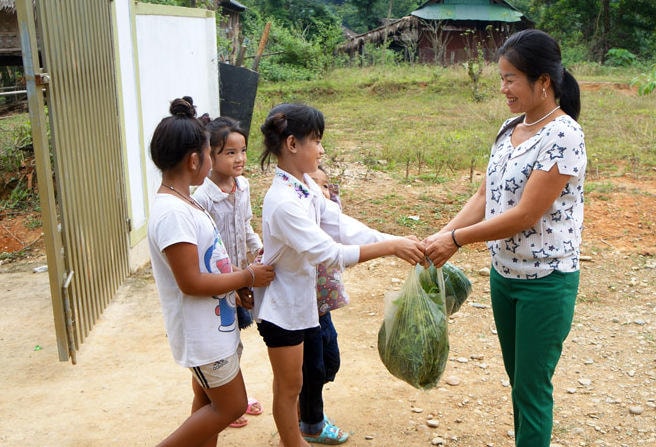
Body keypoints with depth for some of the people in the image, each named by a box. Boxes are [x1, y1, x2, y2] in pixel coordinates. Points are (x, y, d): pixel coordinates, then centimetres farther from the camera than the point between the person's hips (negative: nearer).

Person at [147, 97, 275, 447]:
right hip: (202, 334, -9)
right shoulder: (172, 214, -26)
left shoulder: (182, 203, 5)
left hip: (213, 324, 9)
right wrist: (247, 277, -16)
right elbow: (191, 282, -26)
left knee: (209, 401, 21)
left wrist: (238, 283, 4)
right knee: (231, 406, 5)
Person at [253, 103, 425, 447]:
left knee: (288, 381, 24)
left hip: (299, 298, 9)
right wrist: (391, 247, -32)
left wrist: (399, 242, -14)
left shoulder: (307, 186, -2)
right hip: (281, 302, -9)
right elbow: (329, 253, -33)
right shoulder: (283, 203, -30)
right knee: (289, 385, 10)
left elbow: (341, 226, -5)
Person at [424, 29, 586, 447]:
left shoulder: (564, 136, -20)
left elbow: (526, 215, -24)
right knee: (517, 378, 20)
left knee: (532, 387, 5)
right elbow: (485, 196, 5)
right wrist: (443, 234, -8)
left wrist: (456, 240, -20)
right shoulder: (510, 128, 4)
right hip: (503, 273, 8)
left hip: (546, 281, -7)